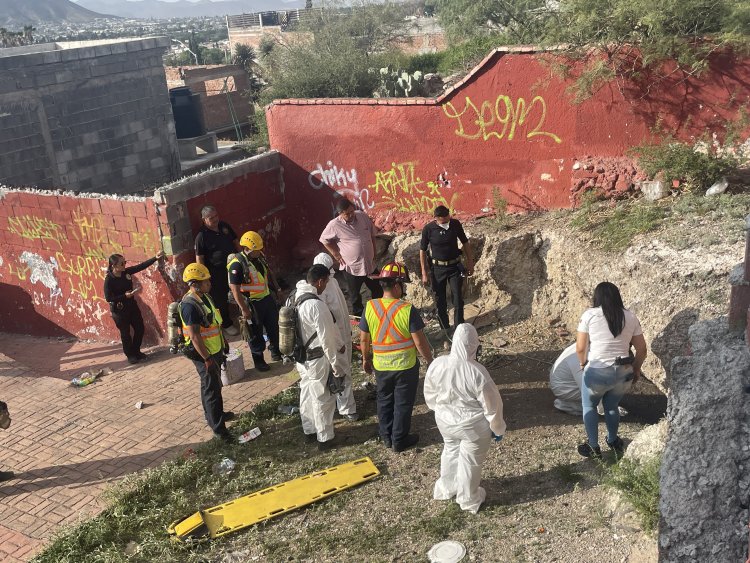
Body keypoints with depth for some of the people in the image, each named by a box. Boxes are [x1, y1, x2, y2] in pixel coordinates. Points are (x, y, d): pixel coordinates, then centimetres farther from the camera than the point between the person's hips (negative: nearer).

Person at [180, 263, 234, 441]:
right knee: (212, 389, -1)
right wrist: (207, 359, -25)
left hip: (214, 350, 9)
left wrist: (223, 344, 22)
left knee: (212, 385, 23)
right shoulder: (190, 305, -25)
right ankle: (218, 428, 8)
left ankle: (213, 414, 41)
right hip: (203, 354, -9)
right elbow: (194, 336, -26)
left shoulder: (205, 297, 4)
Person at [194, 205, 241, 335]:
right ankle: (227, 324, 27)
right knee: (221, 300, 8)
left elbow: (236, 242, 12)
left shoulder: (224, 226, 1)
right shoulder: (201, 236, -16)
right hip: (217, 272, -5)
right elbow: (199, 258, -14)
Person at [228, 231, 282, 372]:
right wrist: (244, 310, -22)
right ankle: (259, 360, 23)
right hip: (252, 304, -7)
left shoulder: (259, 256, 2)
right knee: (256, 334, 7)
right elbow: (235, 289, -23)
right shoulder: (237, 264, -22)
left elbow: (268, 273, 19)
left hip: (267, 298, 8)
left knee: (273, 326, 20)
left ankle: (275, 352, 41)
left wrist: (277, 288, 16)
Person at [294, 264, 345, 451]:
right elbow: (326, 338, -23)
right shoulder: (316, 305, -29)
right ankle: (324, 438, 21)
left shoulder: (296, 298, 0)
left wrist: (339, 343, 15)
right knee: (323, 399, 8)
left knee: (306, 393, 22)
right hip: (317, 360, -8)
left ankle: (309, 430, 39)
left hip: (301, 357, 9)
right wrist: (336, 365, -13)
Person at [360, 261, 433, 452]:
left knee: (385, 400, 22)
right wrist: (430, 360, -1)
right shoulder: (407, 310, -21)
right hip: (406, 365, -3)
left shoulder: (370, 308, -11)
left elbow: (364, 339, -1)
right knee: (403, 404, 13)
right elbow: (420, 342, -17)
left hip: (380, 365, 3)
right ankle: (399, 440, 25)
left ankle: (387, 436, 34)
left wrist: (366, 359, 15)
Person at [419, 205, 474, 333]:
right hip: (437, 268, -1)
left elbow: (465, 243, 5)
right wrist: (424, 273, -6)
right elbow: (422, 251, -5)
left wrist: (470, 262, 6)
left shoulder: (455, 224, -10)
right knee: (440, 302, 8)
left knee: (458, 299, 0)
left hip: (455, 266, 1)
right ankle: (445, 330, 23)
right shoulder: (428, 229, -15)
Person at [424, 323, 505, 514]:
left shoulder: (437, 365, -18)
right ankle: (469, 500, 39)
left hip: (445, 422, 4)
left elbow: (430, 397, -1)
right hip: (473, 426, -4)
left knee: (450, 452, 29)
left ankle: (445, 488, 48)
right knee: (470, 461, 18)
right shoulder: (478, 373, -30)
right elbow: (492, 407, -18)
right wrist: (498, 428, 0)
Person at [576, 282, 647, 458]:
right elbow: (641, 349, 5)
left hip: (597, 372, -3)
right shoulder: (630, 317, 2)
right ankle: (613, 441, 44)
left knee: (589, 406, 22)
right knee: (611, 406, 28)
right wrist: (636, 369, 20)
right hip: (623, 373, 4)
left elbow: (580, 348, -7)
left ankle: (594, 447, 26)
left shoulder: (589, 315, -8)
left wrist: (583, 364, 11)